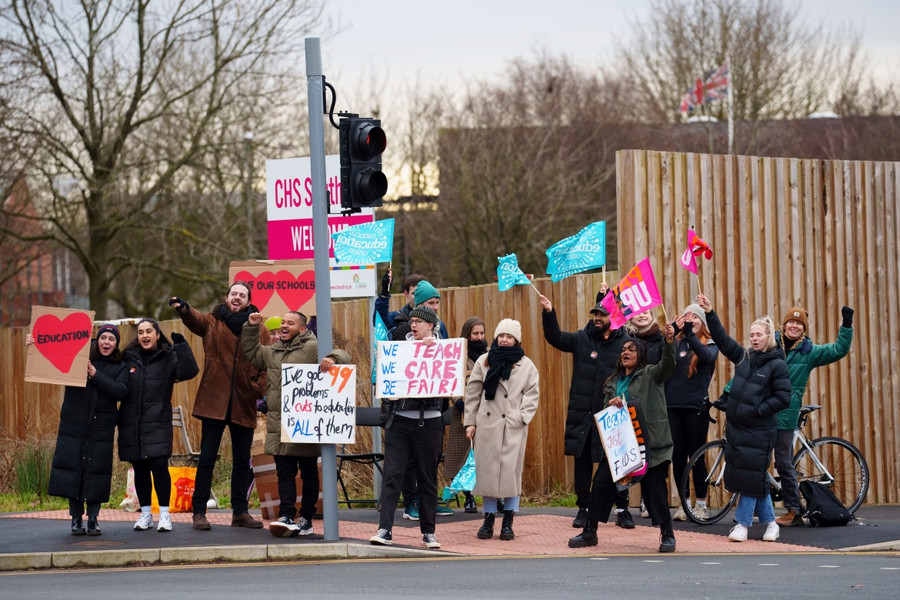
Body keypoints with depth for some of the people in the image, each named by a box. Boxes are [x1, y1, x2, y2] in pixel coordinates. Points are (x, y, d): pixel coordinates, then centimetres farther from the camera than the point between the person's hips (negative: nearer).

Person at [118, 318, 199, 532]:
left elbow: (188, 372, -13)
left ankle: (164, 514, 0)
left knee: (159, 466, -10)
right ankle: (145, 514, 17)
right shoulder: (128, 358, 10)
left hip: (158, 424, -3)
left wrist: (181, 346, -19)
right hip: (131, 424, 3)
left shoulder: (168, 357, 3)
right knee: (140, 469, 7)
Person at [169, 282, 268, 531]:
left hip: (243, 404, 2)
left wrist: (262, 390, -10)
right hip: (214, 400, -2)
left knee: (242, 460, 10)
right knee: (207, 457, -1)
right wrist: (183, 309, -41)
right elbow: (195, 320, -18)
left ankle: (240, 511, 19)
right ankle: (199, 512, 4)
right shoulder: (213, 323, 3)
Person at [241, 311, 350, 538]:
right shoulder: (273, 351, 17)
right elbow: (251, 353, 30)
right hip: (278, 425, 6)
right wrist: (251, 327, 20)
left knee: (308, 472, 5)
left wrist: (332, 359, -32)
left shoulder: (312, 348, -4)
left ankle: (306, 519, 10)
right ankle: (287, 516, -3)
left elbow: (343, 356, -10)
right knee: (284, 472, 0)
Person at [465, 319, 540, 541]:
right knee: (487, 470, 1)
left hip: (514, 427, -1)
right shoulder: (484, 362, 10)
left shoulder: (526, 365, 8)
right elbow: (473, 393, 10)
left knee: (511, 471, -4)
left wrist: (522, 417, -6)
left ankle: (508, 522, 3)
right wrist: (470, 422, 5)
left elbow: (532, 394, 7)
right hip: (487, 424, 1)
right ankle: (489, 520, 8)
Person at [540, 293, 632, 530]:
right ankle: (583, 508, 16)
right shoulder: (581, 338, 6)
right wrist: (549, 313, -16)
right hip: (582, 413, 2)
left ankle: (622, 510, 11)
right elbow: (555, 338, -4)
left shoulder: (625, 342, 0)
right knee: (582, 462, 7)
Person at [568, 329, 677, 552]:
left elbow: (667, 364, -19)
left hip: (649, 443, -5)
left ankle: (667, 535, 5)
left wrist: (669, 342, -37)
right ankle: (590, 532, 11)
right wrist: (610, 404, -7)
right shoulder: (612, 383, 18)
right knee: (601, 483, 1)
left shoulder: (650, 375, 1)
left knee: (654, 488, -7)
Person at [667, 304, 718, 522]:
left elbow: (708, 357, -18)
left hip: (696, 406, -3)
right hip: (673, 404, 3)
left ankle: (701, 504, 9)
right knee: (677, 455, 3)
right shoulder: (676, 342, 11)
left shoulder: (710, 344, 5)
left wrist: (690, 334, -31)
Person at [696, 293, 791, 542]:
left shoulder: (777, 365, -7)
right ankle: (770, 523, 17)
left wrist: (758, 410, -13)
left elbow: (784, 398, -9)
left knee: (751, 476, -5)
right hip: (735, 426, 6)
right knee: (750, 476, 8)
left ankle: (743, 524, 2)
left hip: (759, 430, -6)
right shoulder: (744, 356, 9)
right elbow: (723, 340, 10)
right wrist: (709, 313, 3)